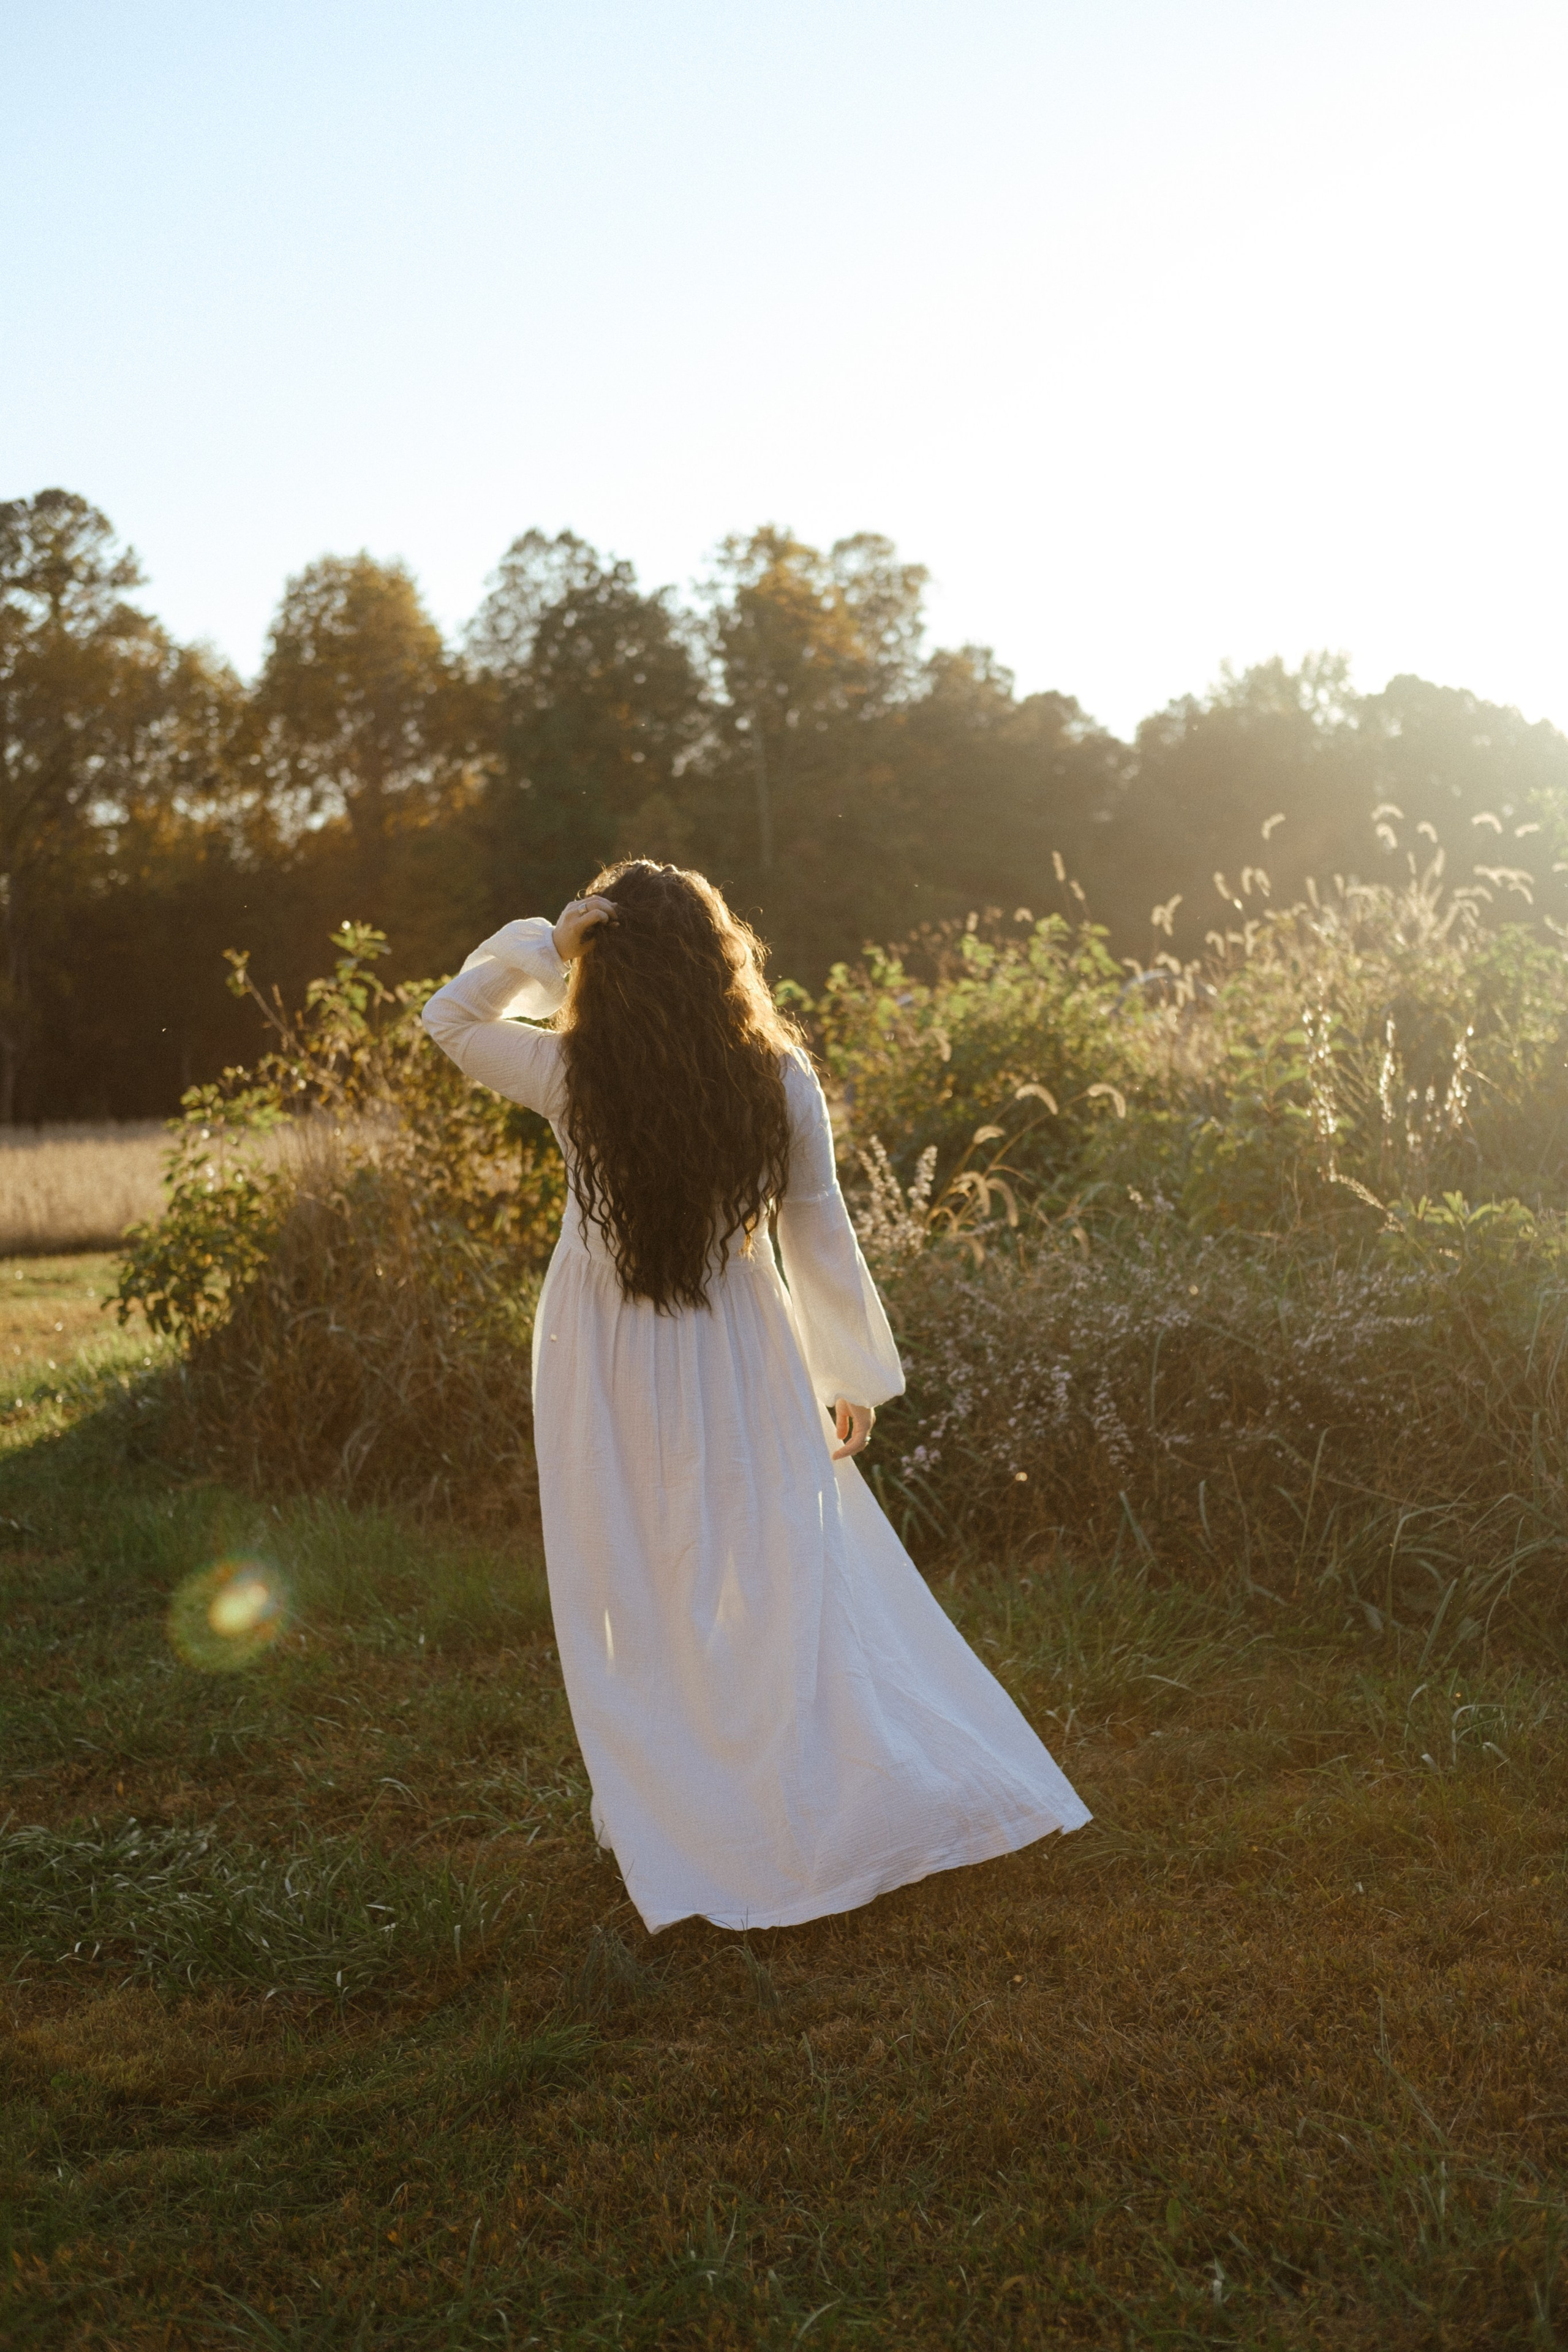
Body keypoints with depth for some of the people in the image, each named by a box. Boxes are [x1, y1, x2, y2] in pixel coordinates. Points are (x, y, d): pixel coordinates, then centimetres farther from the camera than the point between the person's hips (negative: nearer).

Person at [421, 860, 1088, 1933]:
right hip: (740, 1359, 1)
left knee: (639, 1602, 12)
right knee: (786, 1583, 11)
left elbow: (450, 1018, 5)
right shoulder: (778, 1075, -10)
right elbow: (819, 1232, -2)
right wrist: (855, 1372, 8)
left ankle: (669, 1823, 22)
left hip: (609, 1365, -1)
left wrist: (537, 947, -8)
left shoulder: (572, 1076, -13)